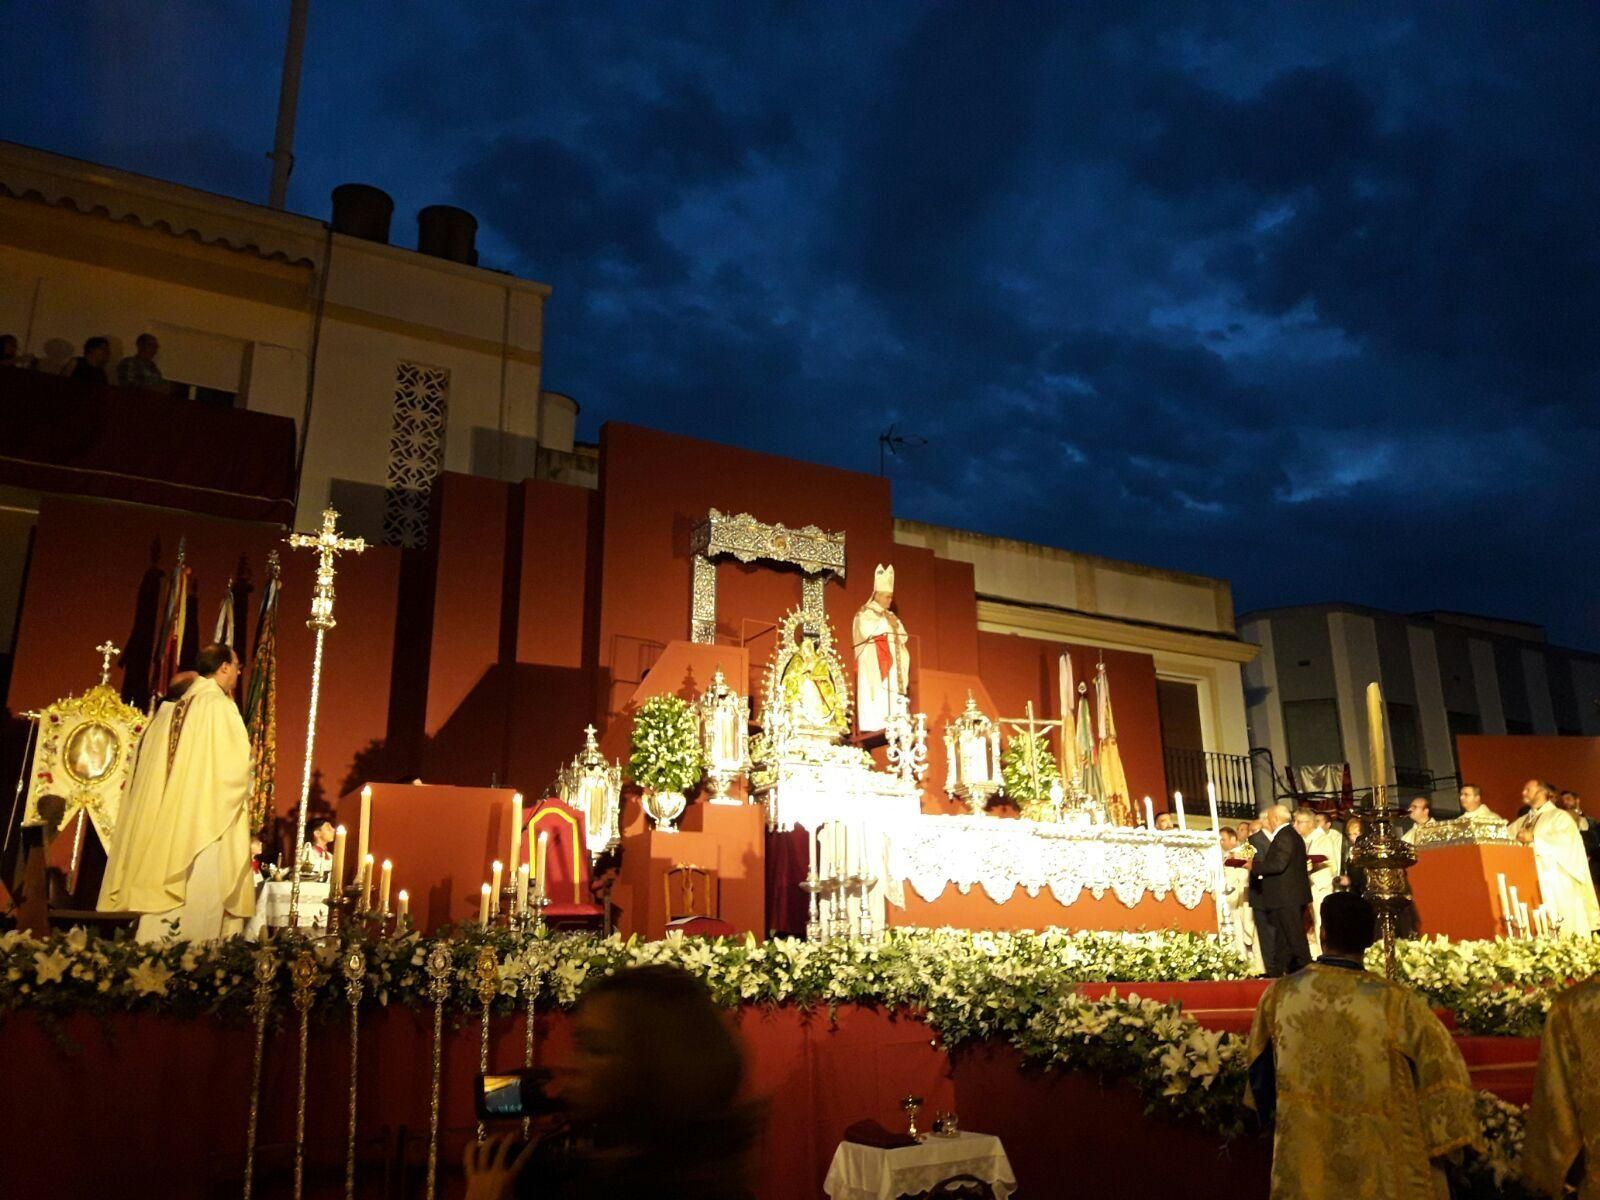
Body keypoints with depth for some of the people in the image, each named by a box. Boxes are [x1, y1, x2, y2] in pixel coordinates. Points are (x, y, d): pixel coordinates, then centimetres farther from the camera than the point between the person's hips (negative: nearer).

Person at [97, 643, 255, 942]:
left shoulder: (170, 709, 14)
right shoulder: (220, 706, -8)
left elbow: (147, 766, 16)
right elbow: (236, 767, -13)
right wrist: (241, 795, 5)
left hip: (162, 818, 8)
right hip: (204, 823, -7)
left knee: (161, 890, 9)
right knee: (197, 897, -7)